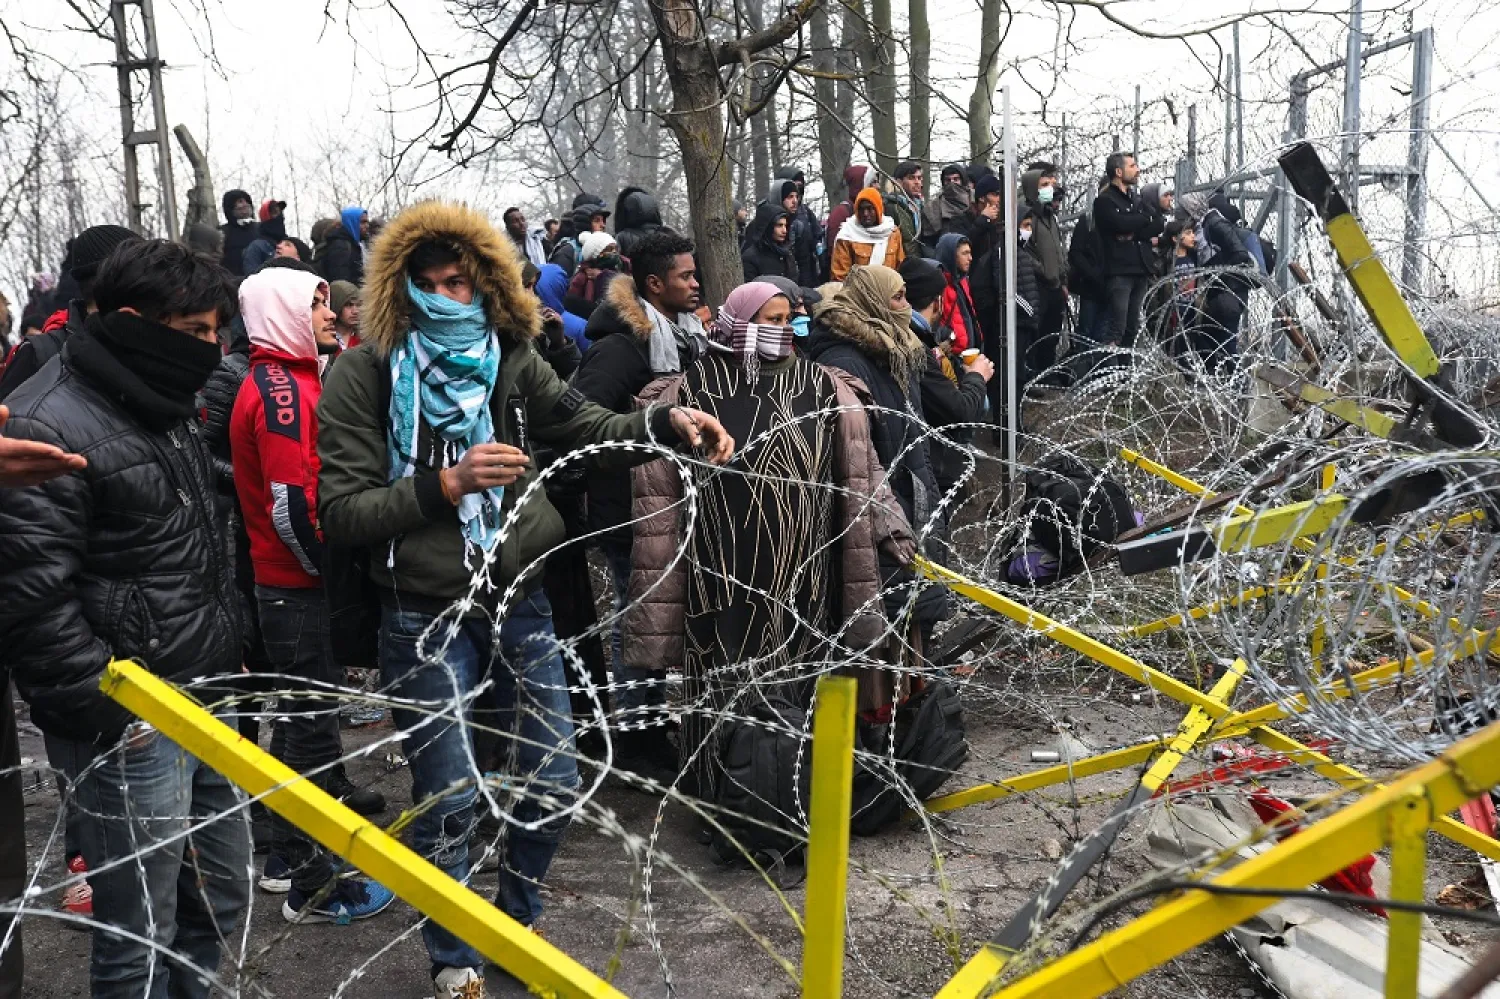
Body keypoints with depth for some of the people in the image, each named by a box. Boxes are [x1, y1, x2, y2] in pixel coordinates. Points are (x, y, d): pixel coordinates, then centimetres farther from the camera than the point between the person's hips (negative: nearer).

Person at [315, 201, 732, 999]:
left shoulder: (510, 359, 3)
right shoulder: (364, 376, -9)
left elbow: (588, 429, 1)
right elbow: (339, 513, -13)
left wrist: (665, 422, -17)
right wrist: (446, 486, -24)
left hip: (520, 603, 4)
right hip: (425, 619, -4)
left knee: (553, 785, 11)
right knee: (447, 800, 5)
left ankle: (517, 926, 37)